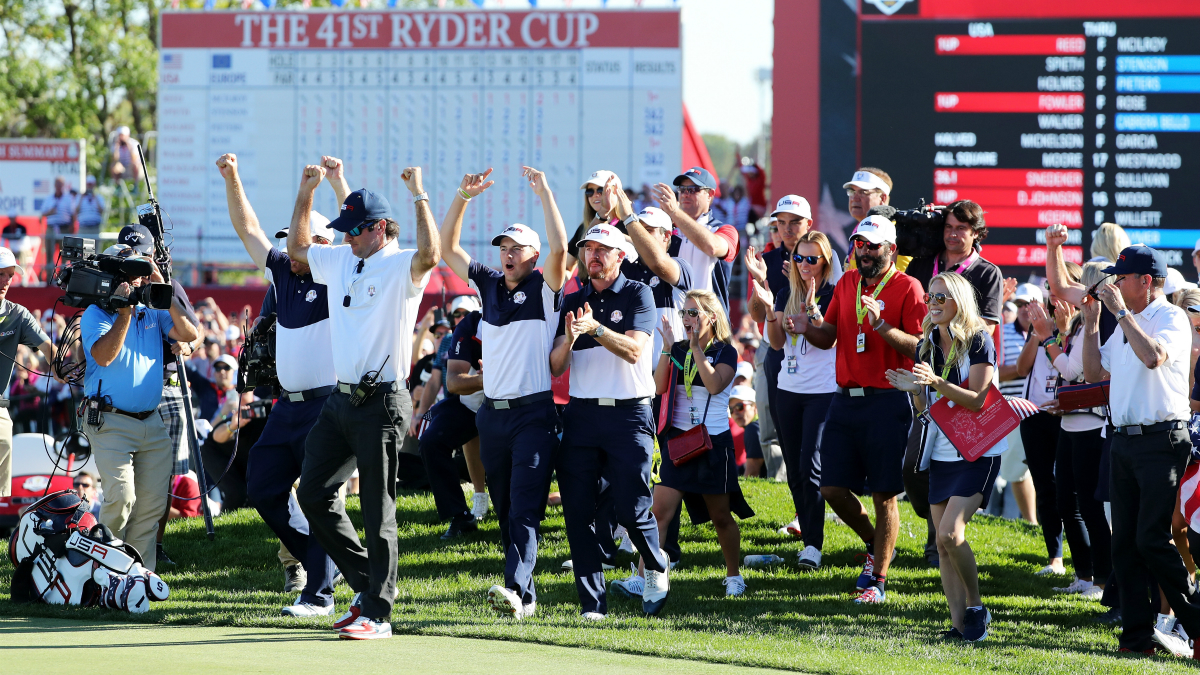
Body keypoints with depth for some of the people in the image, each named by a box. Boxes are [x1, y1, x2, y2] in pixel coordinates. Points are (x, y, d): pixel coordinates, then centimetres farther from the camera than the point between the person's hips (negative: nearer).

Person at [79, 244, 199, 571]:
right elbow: (104, 355, -18)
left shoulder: (152, 313, 13)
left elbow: (188, 333, -1)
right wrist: (124, 312, -17)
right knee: (122, 497, -17)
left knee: (152, 503, 0)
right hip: (110, 423, -5)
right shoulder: (95, 314, -2)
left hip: (152, 423, 5)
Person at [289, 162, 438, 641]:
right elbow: (297, 247, 28)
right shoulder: (340, 261, 13)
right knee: (313, 492, 8)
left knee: (377, 511, -5)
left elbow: (429, 254, -33)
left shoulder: (400, 267, -10)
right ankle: (366, 583, 20)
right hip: (341, 399, 8)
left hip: (381, 404, -8)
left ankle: (377, 613, -1)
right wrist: (306, 192, 20)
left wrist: (419, 195, -28)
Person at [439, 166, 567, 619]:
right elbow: (447, 247, 12)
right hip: (492, 412, 6)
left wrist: (544, 193, -20)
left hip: (534, 412, -6)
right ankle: (523, 598, 12)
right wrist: (463, 197, 2)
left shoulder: (545, 289, -2)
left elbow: (560, 247, -20)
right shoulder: (489, 285, 13)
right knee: (504, 510, 8)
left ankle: (515, 590, -29)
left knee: (524, 508, -16)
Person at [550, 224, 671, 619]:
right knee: (578, 511, -4)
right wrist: (569, 339, -15)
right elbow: (555, 367, 6)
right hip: (581, 413, 4)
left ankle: (656, 567, 21)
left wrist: (596, 328, -26)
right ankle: (593, 602, 0)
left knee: (631, 508, -9)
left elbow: (633, 350, -11)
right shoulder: (571, 303, 14)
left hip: (629, 413, -4)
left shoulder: (638, 294, 3)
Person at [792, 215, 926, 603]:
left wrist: (881, 326, -26)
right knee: (833, 488, 5)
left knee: (884, 494, -2)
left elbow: (919, 347, -14)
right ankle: (876, 546, 28)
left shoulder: (907, 288, -6)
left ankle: (878, 580, 5)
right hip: (846, 399, 6)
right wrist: (809, 329, -5)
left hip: (887, 403, -6)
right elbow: (828, 337, 17)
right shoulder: (846, 284, 13)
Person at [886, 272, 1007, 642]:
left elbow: (977, 400, -15)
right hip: (941, 452, 7)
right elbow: (925, 406, 13)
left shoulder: (978, 341, -10)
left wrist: (936, 383, -26)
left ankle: (976, 606, -1)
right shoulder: (927, 345, 10)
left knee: (950, 532, -19)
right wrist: (913, 389, -8)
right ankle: (959, 623, 5)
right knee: (943, 543, 2)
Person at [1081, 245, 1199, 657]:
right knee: (1125, 542, 5)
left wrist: (1121, 311, -19)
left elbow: (1154, 356, -26)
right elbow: (1094, 372, 23)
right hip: (1124, 439, 8)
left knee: (1151, 539, -14)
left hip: (1161, 439, -8)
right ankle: (1138, 634, 7)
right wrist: (1091, 321, 14)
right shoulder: (1126, 325, 18)